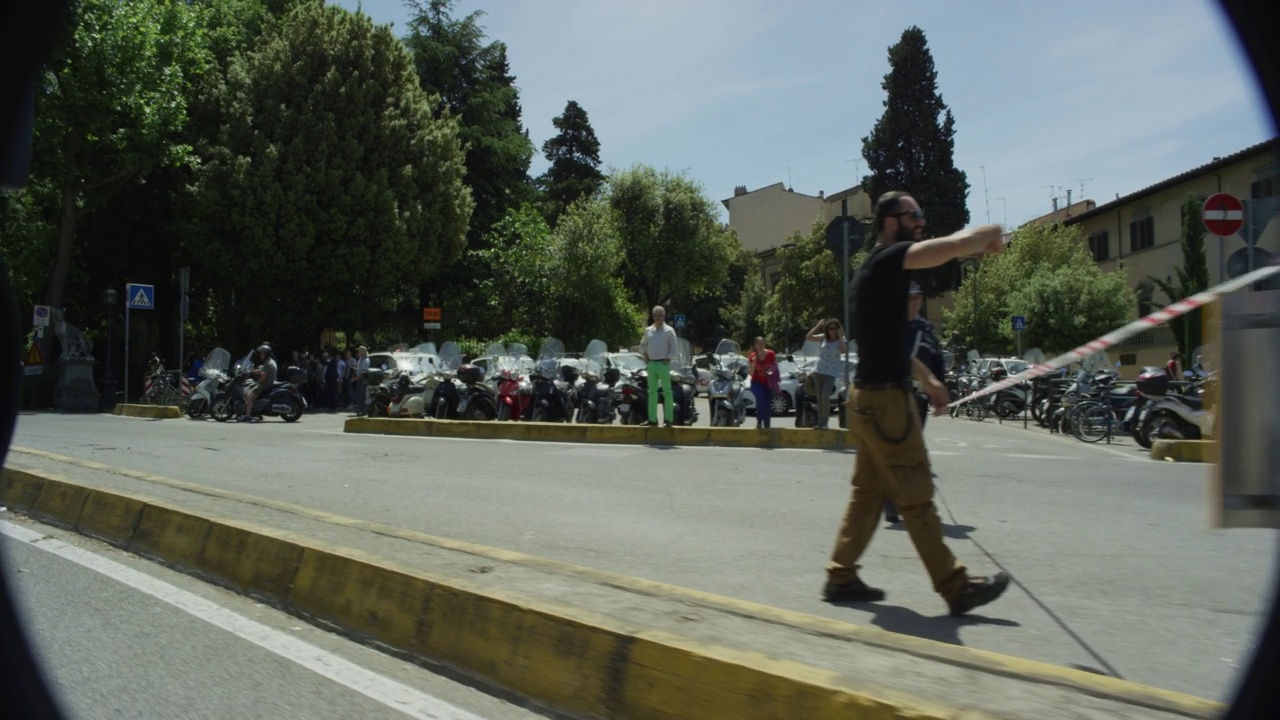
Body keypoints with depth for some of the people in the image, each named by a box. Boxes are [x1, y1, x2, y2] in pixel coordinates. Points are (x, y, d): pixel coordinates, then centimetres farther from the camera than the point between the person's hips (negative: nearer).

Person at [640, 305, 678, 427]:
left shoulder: (668, 331, -2)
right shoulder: (648, 330, 13)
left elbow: (673, 348, -4)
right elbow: (643, 344, 24)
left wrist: (668, 359, -12)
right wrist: (645, 354, 10)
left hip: (663, 364, -5)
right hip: (651, 364, 5)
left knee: (667, 392, -4)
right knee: (652, 392, 8)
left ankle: (668, 419, -4)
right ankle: (652, 419, 12)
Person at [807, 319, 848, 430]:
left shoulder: (841, 340, -3)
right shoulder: (823, 337, 6)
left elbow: (844, 350, -22)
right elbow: (810, 337, 2)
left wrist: (840, 337, -18)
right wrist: (817, 326, -3)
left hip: (831, 372, -4)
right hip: (818, 370, 4)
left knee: (825, 396, -16)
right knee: (820, 397, 7)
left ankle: (824, 422, -8)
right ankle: (820, 421, 14)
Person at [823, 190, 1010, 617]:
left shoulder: (878, 269, 18)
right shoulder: (888, 259, -13)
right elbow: (956, 246, -26)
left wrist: (927, 379, 22)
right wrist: (990, 235, -4)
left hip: (870, 398, 10)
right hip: (885, 399, -10)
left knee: (868, 494, 13)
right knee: (916, 500, -4)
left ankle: (841, 578, 18)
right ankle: (957, 588, 3)